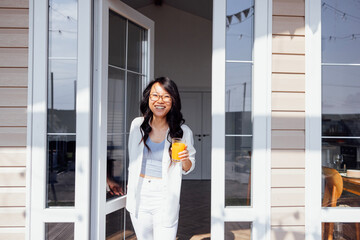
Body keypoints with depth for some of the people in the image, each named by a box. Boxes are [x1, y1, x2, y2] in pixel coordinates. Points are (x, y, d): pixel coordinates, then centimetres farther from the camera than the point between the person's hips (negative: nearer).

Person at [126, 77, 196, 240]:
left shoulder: (183, 131, -6)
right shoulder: (137, 124, 1)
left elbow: (188, 168, 5)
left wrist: (185, 160, -16)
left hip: (166, 200, -2)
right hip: (139, 197, 3)